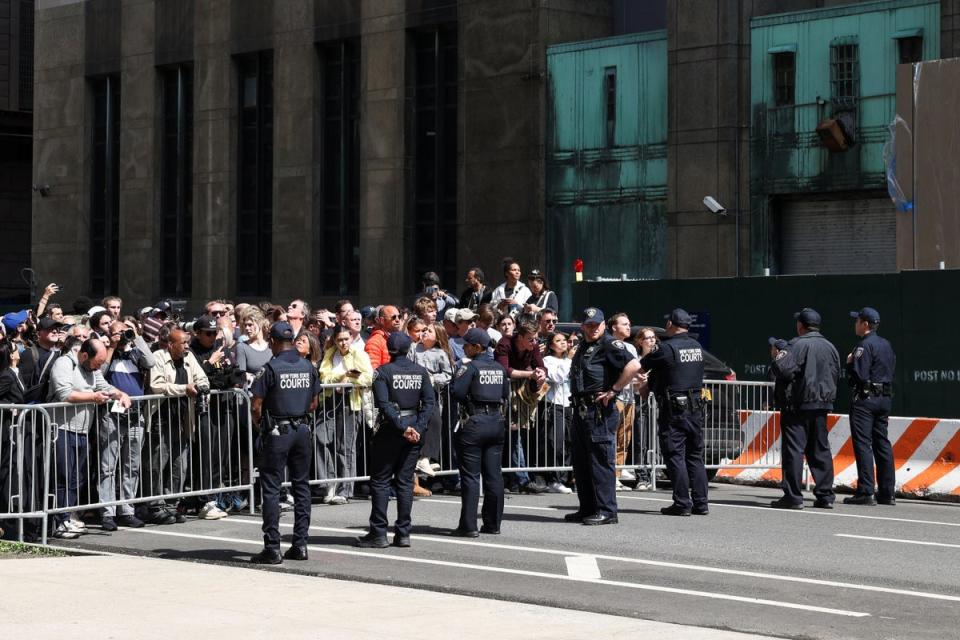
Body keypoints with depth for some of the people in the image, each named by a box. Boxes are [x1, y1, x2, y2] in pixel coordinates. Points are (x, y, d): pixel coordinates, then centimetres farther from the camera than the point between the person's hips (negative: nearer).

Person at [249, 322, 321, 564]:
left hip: (277, 432, -5)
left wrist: (261, 425, 6)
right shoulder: (308, 367, 5)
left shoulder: (271, 368, -12)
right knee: (301, 485, 12)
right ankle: (300, 544, 13)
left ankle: (272, 548, -3)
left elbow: (256, 407, -12)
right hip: (302, 430, 5)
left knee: (271, 489, -1)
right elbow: (313, 404, 10)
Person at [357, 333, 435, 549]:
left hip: (390, 429, -4)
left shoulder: (383, 372, -8)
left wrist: (402, 427, -17)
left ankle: (378, 533, 1)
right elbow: (429, 401, -3)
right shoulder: (420, 371, 5)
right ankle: (403, 533, 7)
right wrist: (417, 428, -8)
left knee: (380, 481, 3)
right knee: (405, 481, 8)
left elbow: (384, 404, -18)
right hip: (413, 427, 4)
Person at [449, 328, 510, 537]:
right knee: (493, 475, 9)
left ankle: (468, 526, -3)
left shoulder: (471, 367, -11)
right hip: (497, 423, 6)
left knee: (470, 476, -2)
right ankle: (493, 523, 12)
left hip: (474, 424, -6)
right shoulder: (500, 368, 8)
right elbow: (506, 395, 11)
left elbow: (457, 392, -17)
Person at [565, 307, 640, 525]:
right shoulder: (583, 347, 18)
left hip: (600, 411, -10)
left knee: (601, 461, -8)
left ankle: (606, 511, -5)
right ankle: (587, 509, 22)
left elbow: (633, 365, -25)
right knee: (581, 462, 14)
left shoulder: (610, 345, -10)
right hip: (581, 410, 10)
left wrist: (613, 390, -20)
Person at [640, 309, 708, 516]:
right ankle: (700, 503, 11)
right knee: (695, 456, 11)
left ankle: (682, 503, -4)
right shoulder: (697, 347, 10)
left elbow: (640, 367, -6)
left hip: (674, 409, -7)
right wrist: (650, 384, 18)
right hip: (695, 407, 7)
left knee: (675, 456, -2)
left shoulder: (667, 348, -13)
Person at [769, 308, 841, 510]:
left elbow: (782, 368, -22)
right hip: (823, 405, 7)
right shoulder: (830, 347, 12)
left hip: (800, 404, -7)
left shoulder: (798, 345, -11)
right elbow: (836, 374, 16)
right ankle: (825, 495, 13)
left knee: (794, 450, -4)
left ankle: (793, 496, -6)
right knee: (820, 450, 13)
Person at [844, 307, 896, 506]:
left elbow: (859, 375, -20)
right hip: (884, 398, 9)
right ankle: (887, 493, 14)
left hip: (865, 400, -9)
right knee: (882, 444, 11)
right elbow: (892, 370, 17)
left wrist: (850, 362, -4)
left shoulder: (865, 346, -14)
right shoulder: (886, 344, 13)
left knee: (862, 444, -7)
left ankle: (866, 492, -12)